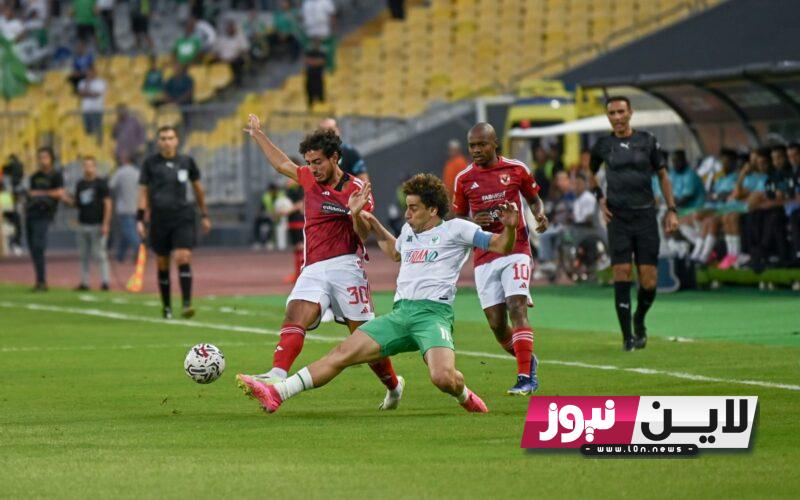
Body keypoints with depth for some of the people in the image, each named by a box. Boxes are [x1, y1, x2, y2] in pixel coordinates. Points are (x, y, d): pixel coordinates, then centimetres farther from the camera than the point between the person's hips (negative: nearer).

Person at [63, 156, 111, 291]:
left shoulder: (101, 183, -3)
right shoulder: (80, 184, 14)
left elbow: (107, 204, -6)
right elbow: (75, 203, 19)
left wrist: (105, 224, -12)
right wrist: (66, 198, -2)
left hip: (97, 225, -6)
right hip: (83, 224, 6)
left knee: (99, 254, -6)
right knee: (84, 255, 7)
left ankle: (104, 281, -2)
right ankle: (84, 282, 12)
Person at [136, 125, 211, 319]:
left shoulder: (186, 161, 6)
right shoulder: (150, 163, 3)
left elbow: (197, 187, 17)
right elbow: (143, 192, 5)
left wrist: (204, 215, 18)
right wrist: (140, 219, -3)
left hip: (183, 217, -1)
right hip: (159, 218, 1)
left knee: (183, 257, -16)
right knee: (162, 264, 5)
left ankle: (186, 304, -19)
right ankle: (166, 307, 17)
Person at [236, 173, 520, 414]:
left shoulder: (455, 229, 4)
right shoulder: (409, 230, 23)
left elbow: (501, 247, 4)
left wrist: (510, 228, -17)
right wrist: (374, 225, 37)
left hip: (433, 312, -6)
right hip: (400, 313, 6)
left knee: (443, 378, -31)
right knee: (342, 354, -4)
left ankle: (464, 396, 5)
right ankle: (276, 394, -9)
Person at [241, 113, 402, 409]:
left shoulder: (356, 188, -2)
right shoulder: (309, 179, 15)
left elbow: (364, 234, -10)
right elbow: (282, 164, 34)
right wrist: (258, 135, 41)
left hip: (345, 265, -4)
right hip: (313, 270, 4)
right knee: (294, 317, -22)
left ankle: (393, 386, 20)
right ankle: (277, 375, -42)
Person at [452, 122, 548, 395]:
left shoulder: (516, 169, 2)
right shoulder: (464, 179, 6)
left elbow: (534, 199, 16)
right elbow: (458, 220, 14)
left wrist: (540, 214, -6)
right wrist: (473, 223, -9)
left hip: (515, 249, -2)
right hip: (484, 257, 2)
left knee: (517, 309, -18)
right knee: (496, 324, -1)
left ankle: (525, 377, -20)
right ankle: (528, 361, 25)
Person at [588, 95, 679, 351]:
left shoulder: (647, 141, 4)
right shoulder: (602, 145, 5)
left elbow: (663, 176, 10)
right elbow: (591, 175, 23)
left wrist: (671, 210, 3)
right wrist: (600, 198, 6)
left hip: (646, 215, 0)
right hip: (618, 218, 0)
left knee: (649, 280, -4)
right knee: (621, 272, -12)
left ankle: (639, 320, 25)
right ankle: (627, 336, -5)